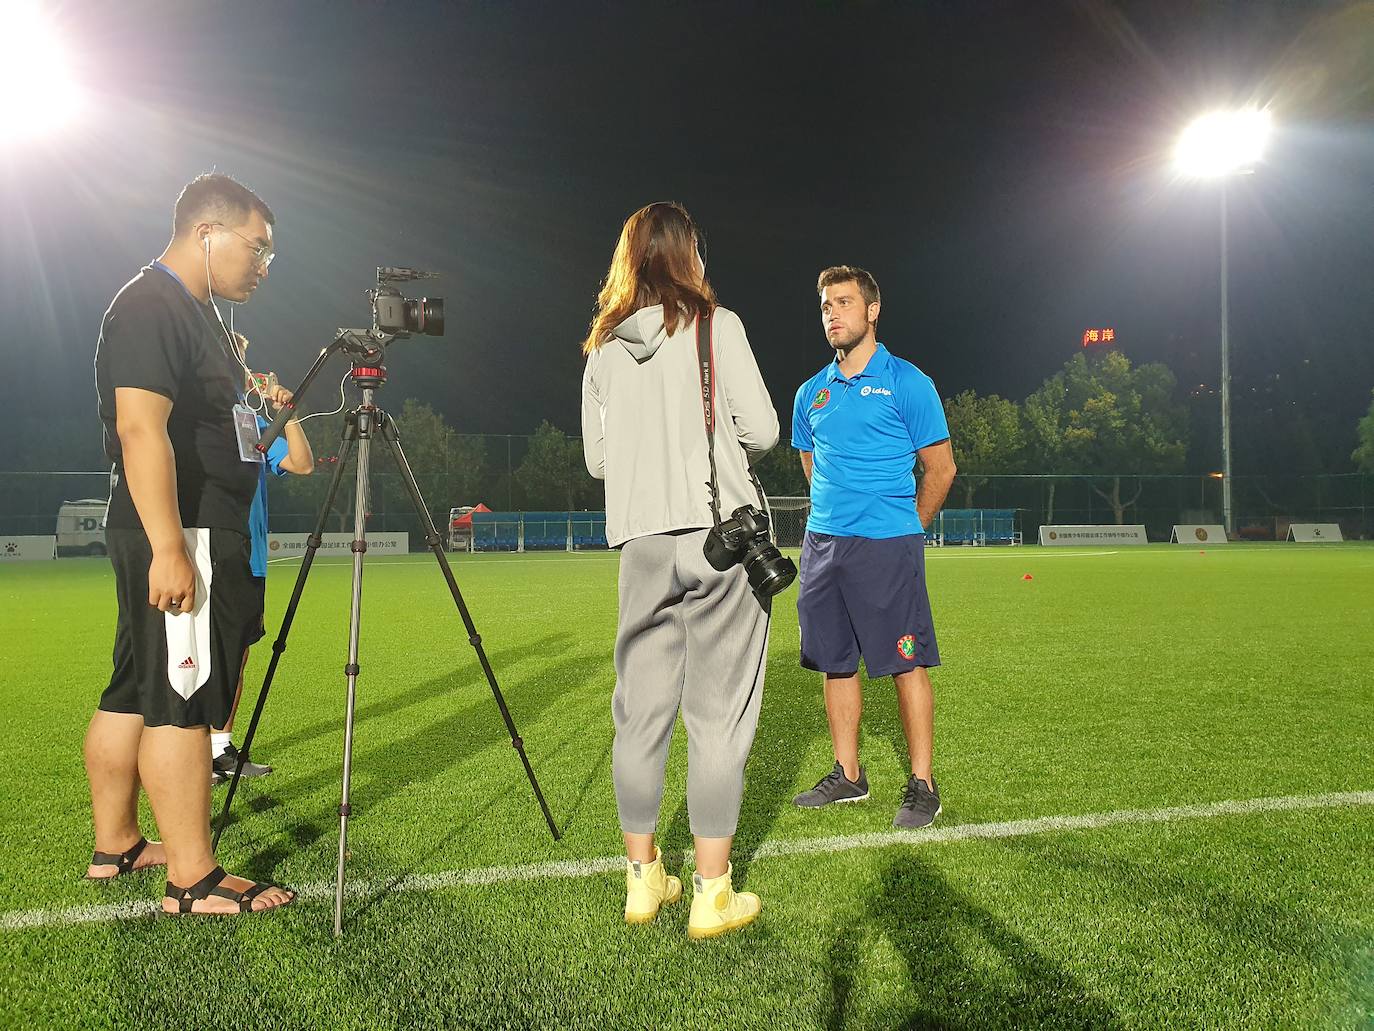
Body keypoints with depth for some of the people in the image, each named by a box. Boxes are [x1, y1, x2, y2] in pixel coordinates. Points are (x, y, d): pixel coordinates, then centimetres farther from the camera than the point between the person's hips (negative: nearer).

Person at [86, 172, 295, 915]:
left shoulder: (197, 313, 19)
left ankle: (115, 845, 25)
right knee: (182, 700, -9)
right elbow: (141, 429, -24)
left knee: (135, 693, 14)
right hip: (179, 538, -11)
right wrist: (168, 548, -28)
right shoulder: (150, 308, -13)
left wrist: (260, 411, 16)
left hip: (200, 535, 11)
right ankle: (194, 880, -4)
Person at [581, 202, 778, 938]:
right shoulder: (715, 325, 0)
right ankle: (712, 892, 6)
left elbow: (597, 460, 14)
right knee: (718, 714, 1)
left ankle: (642, 879, 21)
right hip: (719, 532, -4)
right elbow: (761, 430, -4)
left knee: (641, 712, 10)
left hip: (641, 542, 4)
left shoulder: (603, 349, 12)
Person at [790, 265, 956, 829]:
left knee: (907, 664, -1)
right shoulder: (811, 393, 12)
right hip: (822, 543, 6)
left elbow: (941, 468, 0)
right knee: (836, 664, 10)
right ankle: (848, 775, 22)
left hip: (888, 546, -5)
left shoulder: (907, 382, -3)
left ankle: (922, 784, 9)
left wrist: (906, 529, 7)